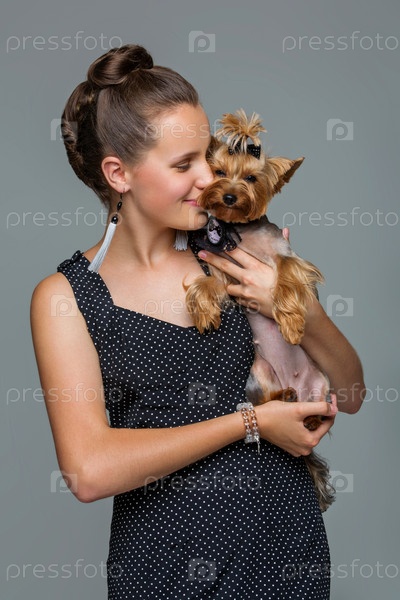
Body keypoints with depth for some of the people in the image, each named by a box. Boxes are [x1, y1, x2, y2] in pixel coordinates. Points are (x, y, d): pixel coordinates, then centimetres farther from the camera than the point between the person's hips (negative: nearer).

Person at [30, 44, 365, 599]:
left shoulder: (236, 253, -2)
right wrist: (250, 421, -17)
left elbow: (350, 395, 3)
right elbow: (89, 471, -20)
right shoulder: (64, 297, -8)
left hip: (285, 538, 3)